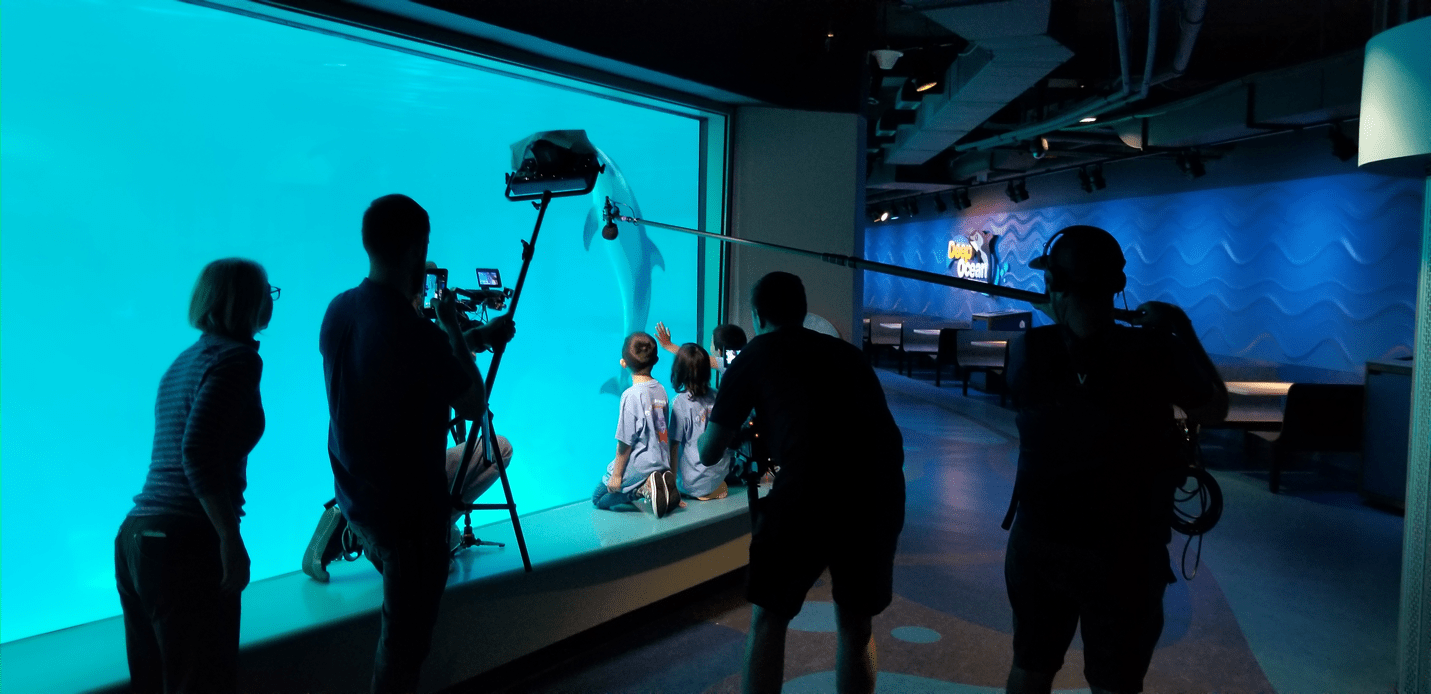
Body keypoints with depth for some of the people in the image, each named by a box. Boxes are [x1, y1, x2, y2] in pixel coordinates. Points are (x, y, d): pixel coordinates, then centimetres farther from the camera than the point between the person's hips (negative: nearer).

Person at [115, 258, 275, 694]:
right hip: (187, 544, -9)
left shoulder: (185, 360, 17)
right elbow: (198, 450, -22)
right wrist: (231, 540, -21)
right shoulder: (237, 356, -10)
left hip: (135, 537, 9)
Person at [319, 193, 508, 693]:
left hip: (354, 498, 7)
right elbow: (475, 406, -13)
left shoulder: (337, 311, -4)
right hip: (409, 511, -7)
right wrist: (454, 329, -5)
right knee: (405, 638, 8)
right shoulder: (417, 335, -26)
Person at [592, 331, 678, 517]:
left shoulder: (631, 395, -20)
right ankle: (657, 483, 3)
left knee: (598, 499, 13)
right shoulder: (660, 389, 1)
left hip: (638, 467, -7)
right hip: (661, 463, 7)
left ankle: (645, 488, -9)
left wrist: (616, 475, -7)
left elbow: (625, 441, -17)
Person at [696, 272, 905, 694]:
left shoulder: (753, 357, 14)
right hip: (883, 495, 4)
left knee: (768, 620, 17)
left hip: (807, 495, -4)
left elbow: (708, 456, 16)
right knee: (856, 626, 22)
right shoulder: (847, 352, 24)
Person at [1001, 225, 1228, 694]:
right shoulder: (1157, 352, -16)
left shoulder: (1027, 351, -12)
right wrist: (1183, 332, 9)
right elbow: (1215, 409, 2)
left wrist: (1055, 317, 21)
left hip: (1038, 542, 2)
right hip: (1125, 553, -1)